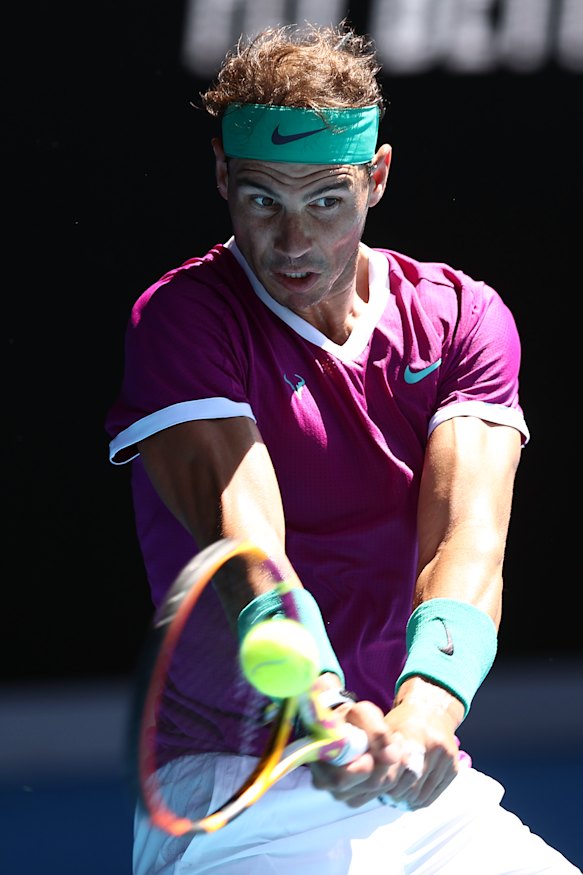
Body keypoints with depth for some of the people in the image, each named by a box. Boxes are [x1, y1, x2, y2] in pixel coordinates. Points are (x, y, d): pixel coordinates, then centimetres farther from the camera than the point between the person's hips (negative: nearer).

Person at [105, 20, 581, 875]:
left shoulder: (466, 317, 5)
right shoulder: (180, 317, -5)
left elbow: (467, 536, -11)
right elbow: (241, 530, -21)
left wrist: (426, 706, -32)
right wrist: (323, 709, -41)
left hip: (426, 795, 4)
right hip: (237, 802, -4)